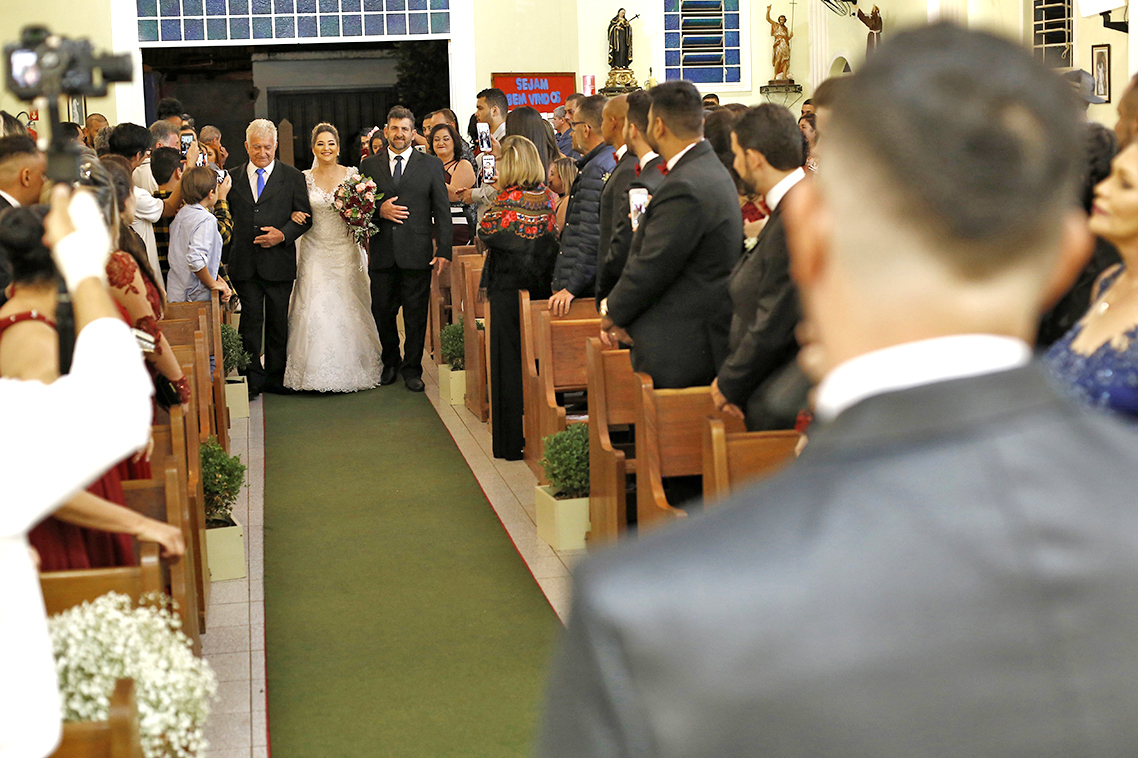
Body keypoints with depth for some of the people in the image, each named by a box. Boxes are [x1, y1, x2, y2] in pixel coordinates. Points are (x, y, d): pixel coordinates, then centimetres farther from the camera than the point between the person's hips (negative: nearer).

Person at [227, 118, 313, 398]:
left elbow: (304, 217, 3)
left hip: (279, 262, -1)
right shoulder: (233, 177, 9)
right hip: (244, 264, 1)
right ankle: (253, 378, 8)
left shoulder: (292, 177, 4)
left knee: (278, 321, 7)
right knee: (250, 319, 0)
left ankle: (275, 377, 19)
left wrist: (283, 235, -13)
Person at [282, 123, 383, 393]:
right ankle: (318, 371, 2)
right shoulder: (305, 178, 3)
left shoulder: (352, 175, 2)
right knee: (315, 309, -6)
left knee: (346, 308, 1)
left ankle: (350, 368, 14)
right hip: (315, 252, 0)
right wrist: (294, 215, -11)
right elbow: (297, 211, 10)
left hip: (346, 251, 0)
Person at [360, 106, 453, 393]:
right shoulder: (369, 166, 10)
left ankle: (412, 369, 16)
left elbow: (442, 211, 3)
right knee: (382, 312, 7)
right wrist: (379, 211, -10)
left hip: (416, 253, -1)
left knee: (416, 315, 3)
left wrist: (443, 250, -4)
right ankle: (391, 363, 27)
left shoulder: (431, 165, 6)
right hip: (382, 253, 2)